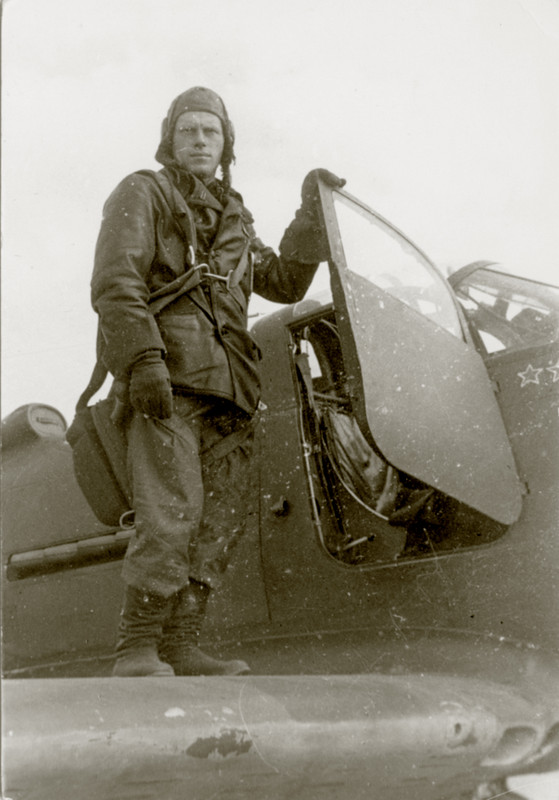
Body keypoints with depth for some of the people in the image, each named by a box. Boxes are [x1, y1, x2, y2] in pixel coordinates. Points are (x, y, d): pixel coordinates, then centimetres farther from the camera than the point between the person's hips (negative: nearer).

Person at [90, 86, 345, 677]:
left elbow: (285, 281, 27)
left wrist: (312, 213, 20)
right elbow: (115, 282, -4)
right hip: (167, 379, -7)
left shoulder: (233, 220, 30)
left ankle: (180, 648, 5)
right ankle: (137, 650, -12)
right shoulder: (143, 194, 10)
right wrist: (144, 357, -18)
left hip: (225, 386, 7)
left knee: (222, 516, 0)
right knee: (172, 508, -18)